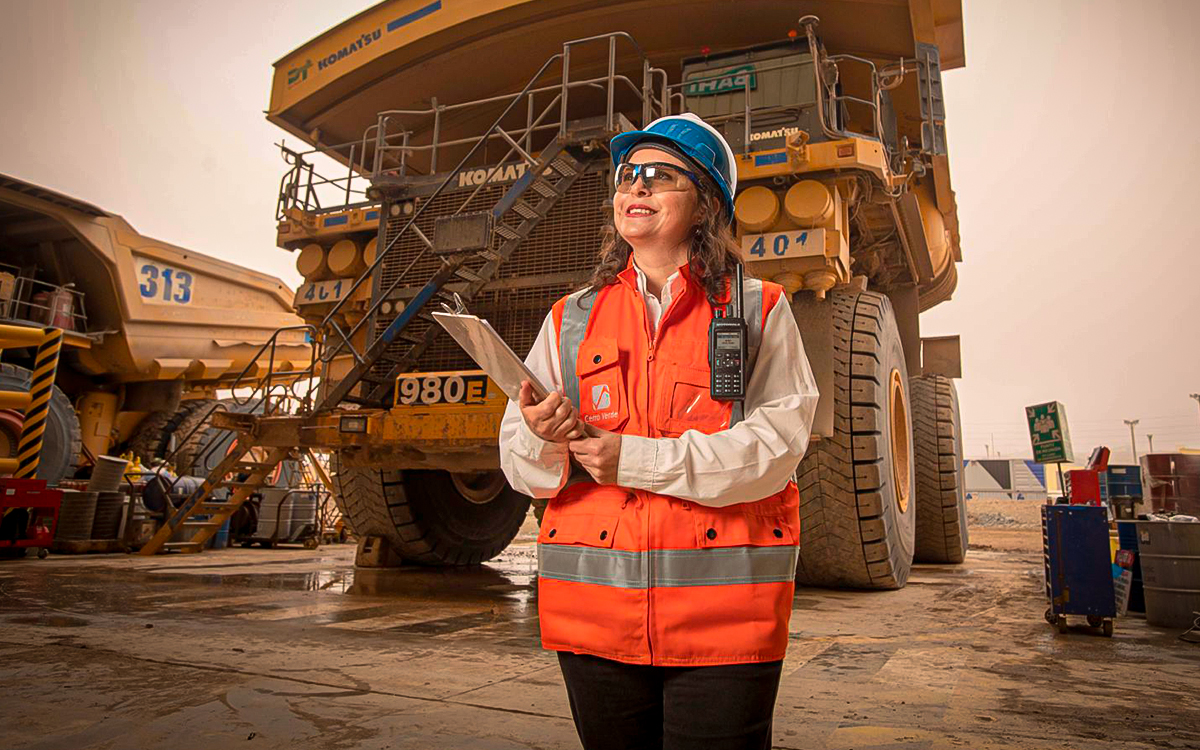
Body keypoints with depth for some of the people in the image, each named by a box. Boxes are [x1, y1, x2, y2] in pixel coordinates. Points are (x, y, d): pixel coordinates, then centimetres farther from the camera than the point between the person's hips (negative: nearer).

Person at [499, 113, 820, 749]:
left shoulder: (758, 311, 4)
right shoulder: (570, 320, 10)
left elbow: (777, 443, -9)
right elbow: (520, 465, 8)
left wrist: (638, 459, -16)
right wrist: (542, 438, -16)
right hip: (594, 613, 3)